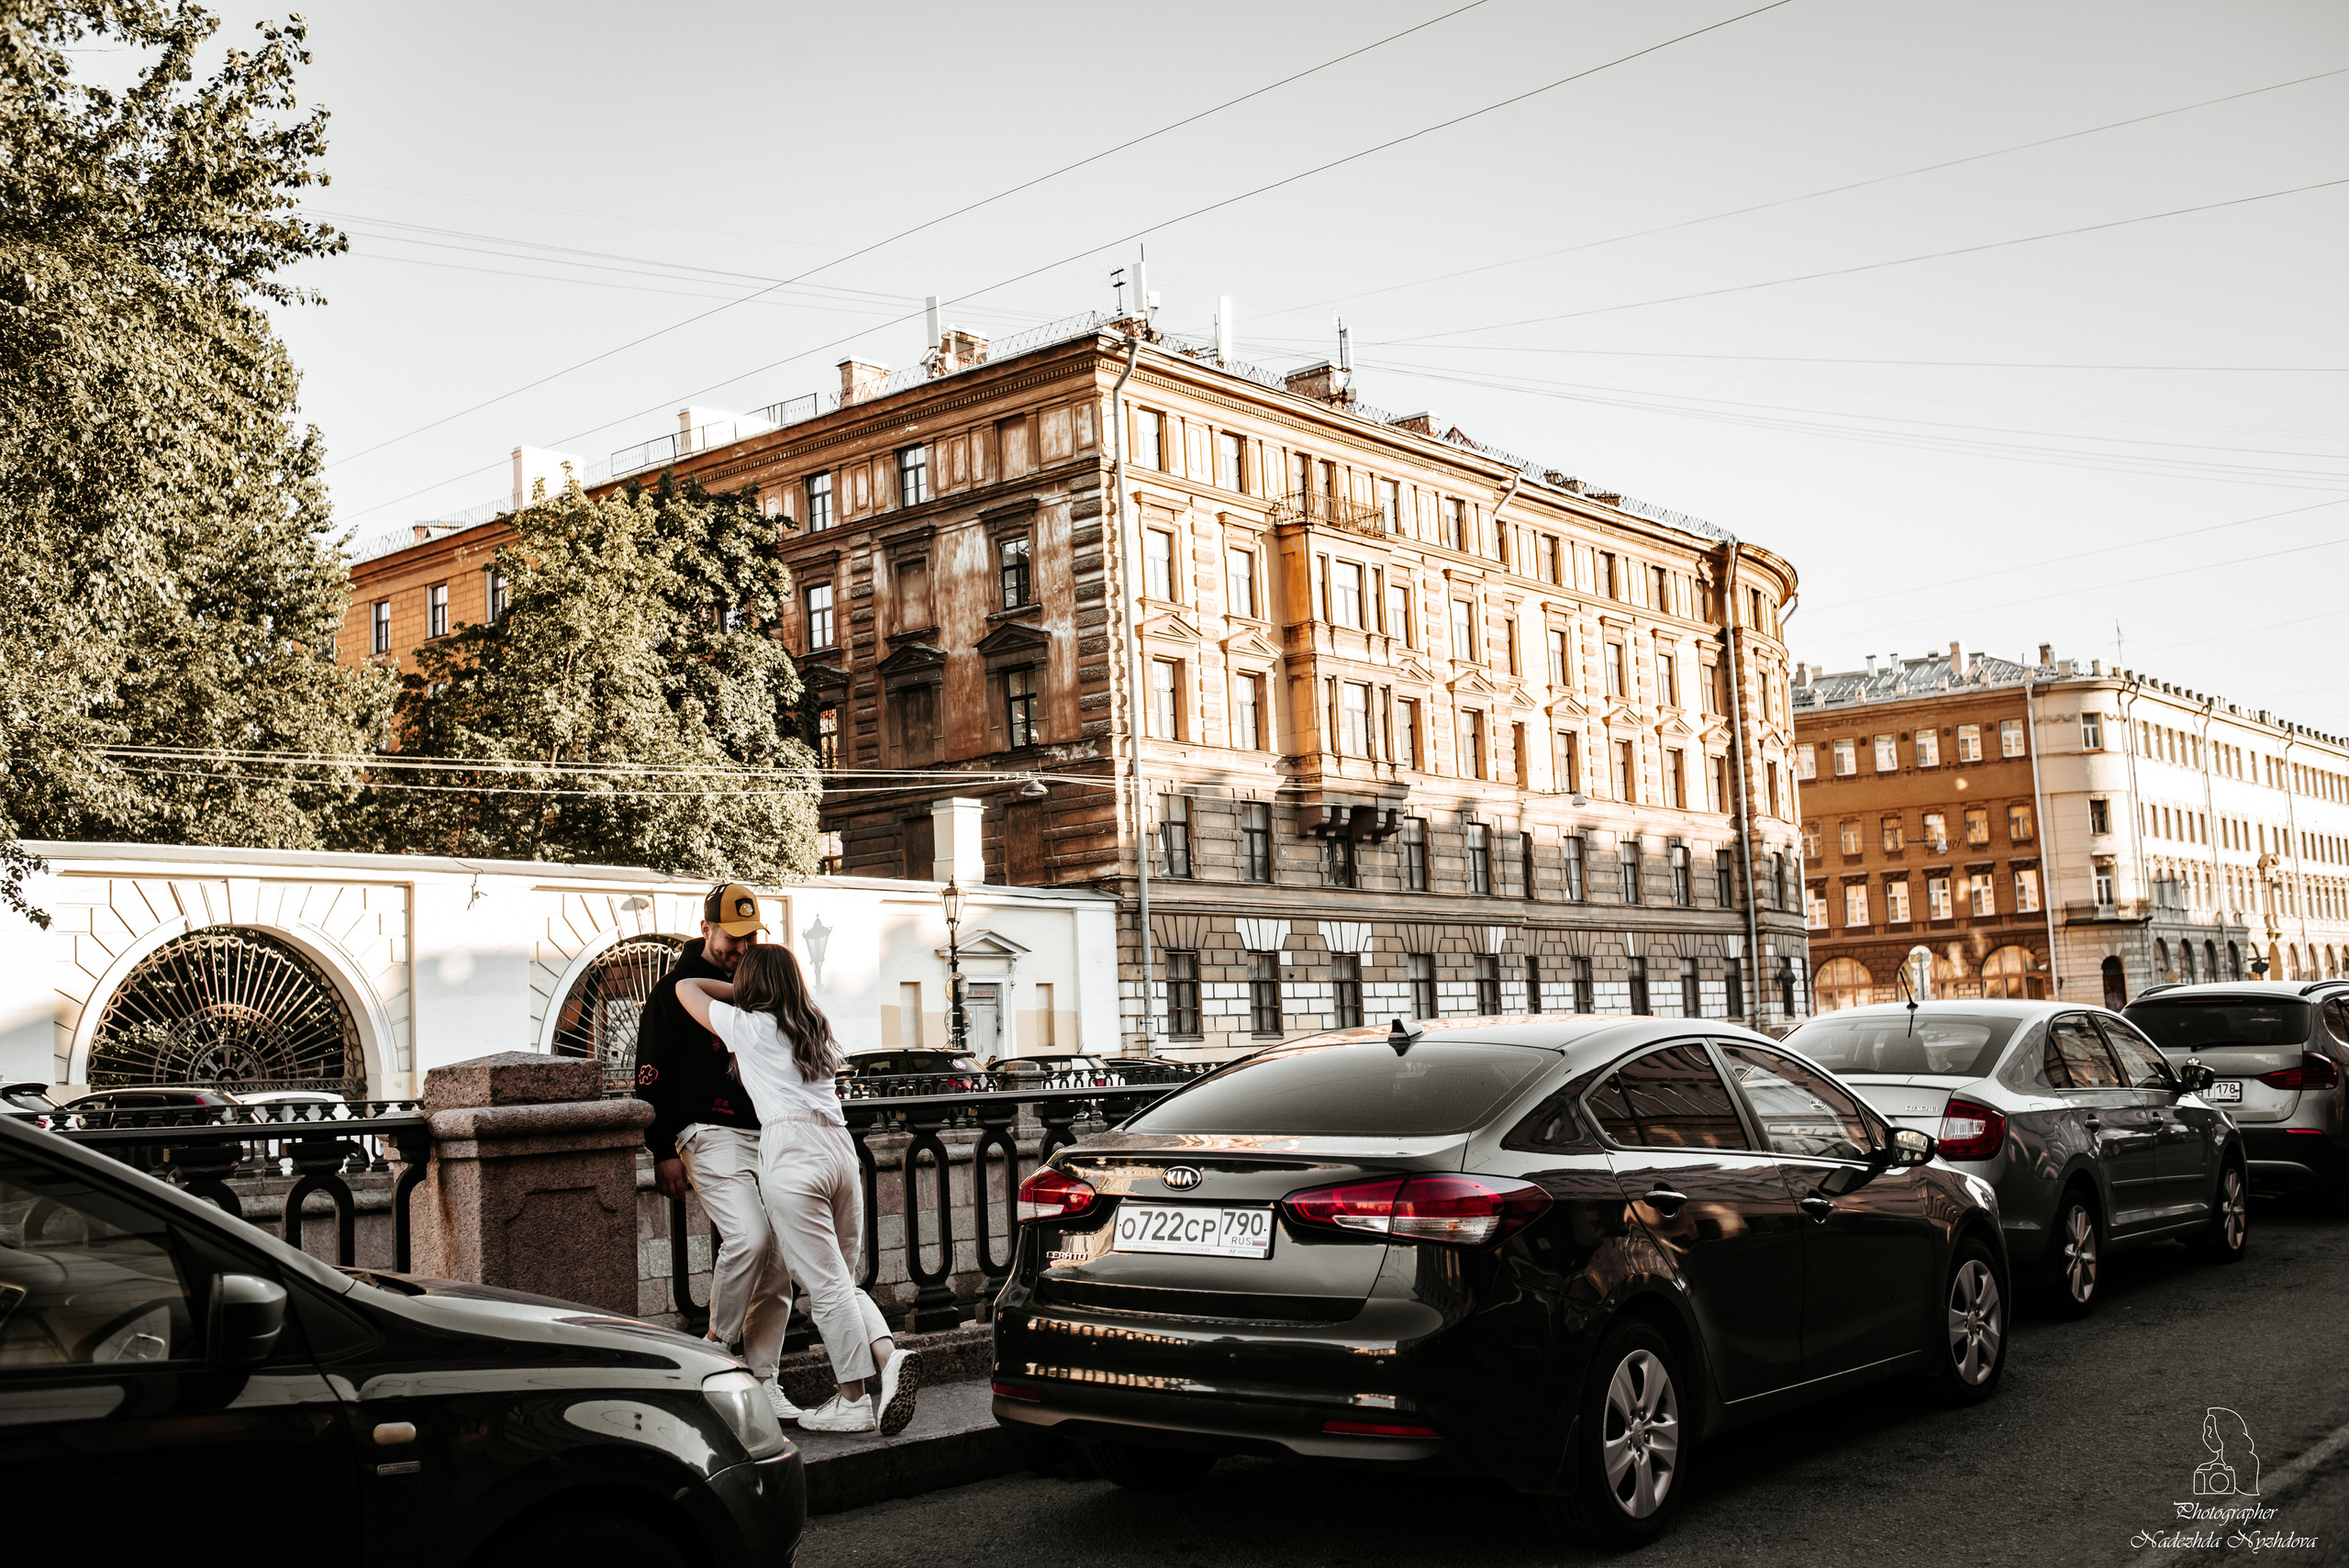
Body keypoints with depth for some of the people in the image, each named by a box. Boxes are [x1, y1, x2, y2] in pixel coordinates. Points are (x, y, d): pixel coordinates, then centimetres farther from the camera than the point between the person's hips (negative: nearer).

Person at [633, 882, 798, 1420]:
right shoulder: (676, 990, 0)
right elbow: (652, 1075, -2)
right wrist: (664, 1152, -8)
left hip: (768, 1134, 6)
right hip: (711, 1133, -6)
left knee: (778, 1264, 0)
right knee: (749, 1236, -25)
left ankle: (761, 1383, 8)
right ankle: (718, 1351, -6)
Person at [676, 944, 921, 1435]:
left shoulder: (747, 1024, 9)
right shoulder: (818, 1028, 25)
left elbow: (685, 988, 20)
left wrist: (736, 989, 34)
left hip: (792, 1150, -6)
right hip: (841, 1148, 6)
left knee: (825, 1284, -5)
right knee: (842, 1280, 13)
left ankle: (855, 1400, -4)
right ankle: (888, 1357, -10)